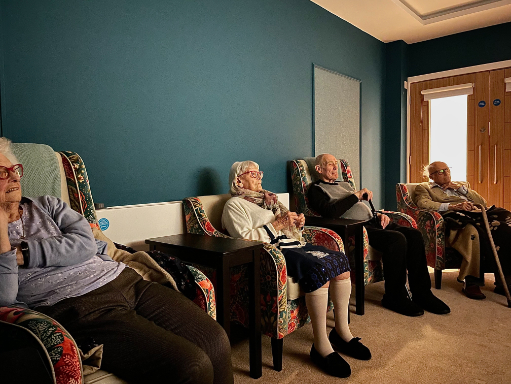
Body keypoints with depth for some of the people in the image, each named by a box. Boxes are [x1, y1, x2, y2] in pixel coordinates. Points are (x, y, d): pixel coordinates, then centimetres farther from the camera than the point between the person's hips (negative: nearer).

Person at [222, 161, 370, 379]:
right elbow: (244, 238, -12)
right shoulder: (234, 205, 3)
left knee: (340, 259, -14)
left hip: (294, 244, 8)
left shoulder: (268, 198, 27)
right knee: (319, 268, -31)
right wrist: (276, 225, -13)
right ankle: (321, 346, -22)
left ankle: (342, 332, -4)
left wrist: (297, 223, 8)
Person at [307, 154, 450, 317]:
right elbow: (330, 212, -15)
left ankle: (421, 293, -4)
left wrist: (379, 215, 9)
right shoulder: (316, 189, 4)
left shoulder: (344, 185, 31)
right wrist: (356, 195, -11)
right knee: (396, 239, -29)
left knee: (414, 235, -12)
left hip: (371, 222, 8)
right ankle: (394, 297, -13)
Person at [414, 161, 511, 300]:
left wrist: (461, 188, 14)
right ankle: (470, 281, -30)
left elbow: (482, 202, 26)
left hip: (478, 215, 5)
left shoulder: (461, 184, 36)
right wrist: (453, 206, -13)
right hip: (453, 217, -5)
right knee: (471, 231, -39)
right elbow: (423, 203, -4)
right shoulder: (424, 187, 20)